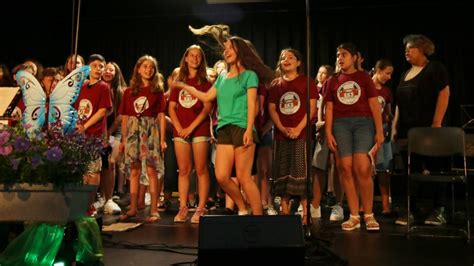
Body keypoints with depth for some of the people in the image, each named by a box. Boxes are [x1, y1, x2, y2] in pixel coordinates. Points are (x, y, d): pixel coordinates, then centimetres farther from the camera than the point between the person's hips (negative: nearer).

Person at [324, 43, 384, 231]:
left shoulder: (364, 77, 8)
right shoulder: (333, 81, 14)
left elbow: (374, 105, 3)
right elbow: (329, 108, 10)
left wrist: (379, 131, -4)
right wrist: (328, 133, 1)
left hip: (363, 123, -2)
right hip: (341, 125, 2)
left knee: (362, 169, -13)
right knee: (346, 169, -3)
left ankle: (369, 215, 3)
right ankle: (354, 216, 6)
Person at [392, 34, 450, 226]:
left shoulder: (435, 69, 0)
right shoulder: (405, 74, 19)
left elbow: (444, 93, -10)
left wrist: (437, 122, -17)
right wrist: (395, 127, 13)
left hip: (427, 129, -6)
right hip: (406, 131, 6)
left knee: (434, 169, 1)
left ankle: (439, 211, 9)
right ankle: (410, 210, 11)